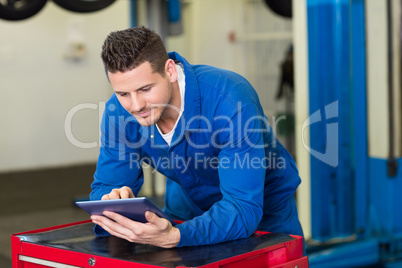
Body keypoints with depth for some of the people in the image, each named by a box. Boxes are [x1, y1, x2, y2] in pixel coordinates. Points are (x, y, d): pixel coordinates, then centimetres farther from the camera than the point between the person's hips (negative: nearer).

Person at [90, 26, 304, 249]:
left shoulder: (230, 99, -34)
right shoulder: (119, 111, -18)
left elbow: (244, 207, -36)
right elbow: (106, 185, -8)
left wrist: (173, 237, -52)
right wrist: (113, 205, -33)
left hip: (262, 212, -2)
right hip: (188, 206, 2)